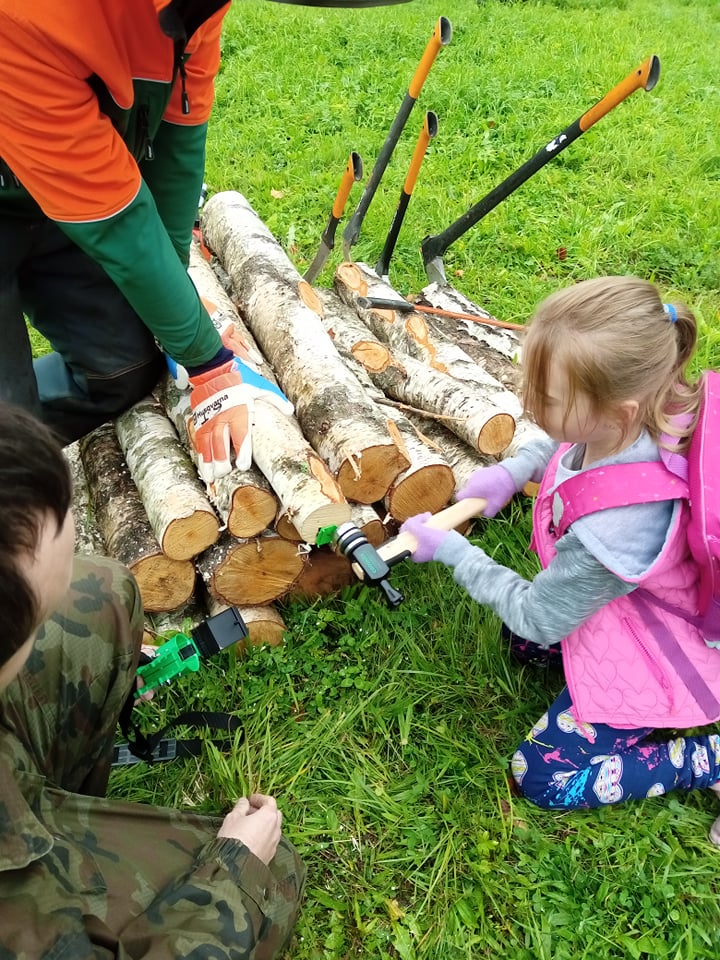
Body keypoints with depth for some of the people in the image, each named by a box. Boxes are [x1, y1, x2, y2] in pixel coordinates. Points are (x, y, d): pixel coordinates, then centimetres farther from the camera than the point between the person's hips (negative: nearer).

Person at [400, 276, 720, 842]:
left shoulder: (610, 528, -44)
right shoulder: (641, 416, -24)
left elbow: (538, 618, -23)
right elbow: (565, 442, 5)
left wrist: (449, 550, -15)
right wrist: (514, 470, -9)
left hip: (643, 664, -7)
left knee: (542, 775, 4)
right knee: (521, 641, 26)